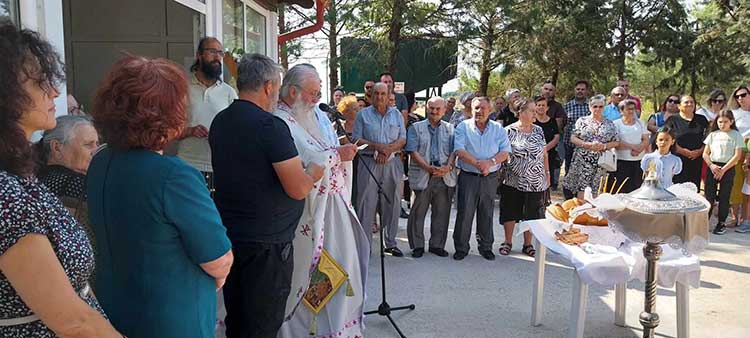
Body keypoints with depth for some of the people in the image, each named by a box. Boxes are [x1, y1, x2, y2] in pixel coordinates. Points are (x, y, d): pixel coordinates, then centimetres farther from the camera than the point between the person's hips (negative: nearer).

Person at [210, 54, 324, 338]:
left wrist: (293, 165, 21)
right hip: (266, 242, -8)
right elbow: (299, 189, -21)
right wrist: (313, 172, -1)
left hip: (229, 235, 8)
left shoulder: (220, 122, 6)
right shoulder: (270, 126, -19)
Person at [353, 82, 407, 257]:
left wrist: (387, 151, -11)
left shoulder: (397, 114, 12)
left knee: (392, 204, 6)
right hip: (369, 163, -2)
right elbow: (356, 139, -2)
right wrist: (377, 146, -14)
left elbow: (402, 140, 6)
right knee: (366, 204, -2)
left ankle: (390, 243, 17)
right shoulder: (363, 114, 5)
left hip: (392, 164, 3)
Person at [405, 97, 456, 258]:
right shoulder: (416, 128, 8)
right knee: (418, 212, 1)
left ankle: (437, 245, 18)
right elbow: (413, 151, -3)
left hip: (445, 176, 2)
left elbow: (454, 151, 6)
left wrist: (448, 167, -12)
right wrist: (428, 168, -15)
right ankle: (417, 245, 12)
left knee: (442, 212, 7)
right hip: (422, 176, -2)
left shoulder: (450, 128, 14)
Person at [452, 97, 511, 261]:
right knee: (464, 213, 0)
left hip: (490, 178, 2)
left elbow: (505, 152, -2)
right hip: (468, 176, -2)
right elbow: (459, 150, -11)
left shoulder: (498, 129, 6)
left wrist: (489, 162, -19)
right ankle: (461, 248, 13)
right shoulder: (463, 127, 1)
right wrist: (478, 164, -22)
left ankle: (486, 247, 24)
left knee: (486, 214, 10)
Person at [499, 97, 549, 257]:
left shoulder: (538, 130, 7)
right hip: (513, 181, -3)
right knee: (511, 212, 7)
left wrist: (547, 172, 8)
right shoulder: (509, 131, -6)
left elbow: (544, 154, 11)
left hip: (536, 182, 3)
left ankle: (527, 244, 23)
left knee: (531, 214, 9)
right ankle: (508, 242, 23)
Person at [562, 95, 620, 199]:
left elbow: (616, 142, 8)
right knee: (582, 189, -5)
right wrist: (588, 145, -14)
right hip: (583, 161, -1)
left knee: (597, 190, 2)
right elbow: (573, 138, -1)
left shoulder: (609, 124, 9)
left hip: (601, 162, 1)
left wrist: (604, 146, -11)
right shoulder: (582, 121, 5)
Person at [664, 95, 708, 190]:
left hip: (697, 160, 3)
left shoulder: (702, 120, 16)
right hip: (678, 160, -3)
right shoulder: (672, 120, 5)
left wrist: (700, 151, -5)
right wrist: (683, 151, -12)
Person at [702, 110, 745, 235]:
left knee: (724, 197, 2)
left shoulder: (736, 135, -1)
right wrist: (711, 165, -9)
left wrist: (723, 169, -13)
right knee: (709, 195, 1)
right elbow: (705, 153, 8)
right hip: (712, 167, 2)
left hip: (728, 168, -2)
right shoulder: (713, 134, 8)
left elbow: (737, 156, -7)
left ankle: (721, 223, 12)